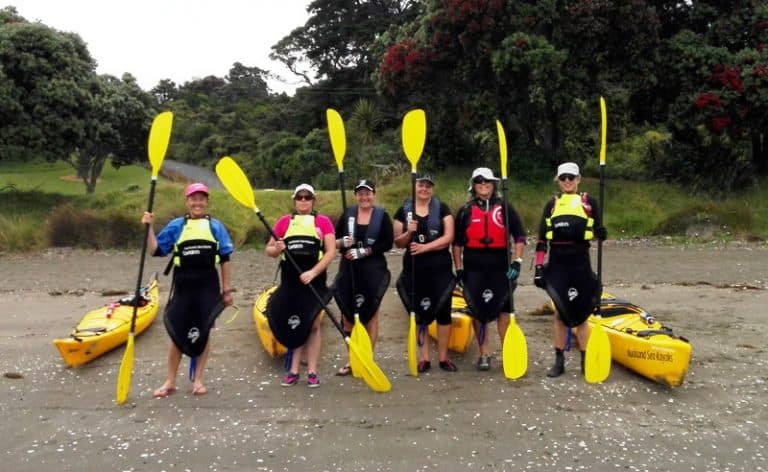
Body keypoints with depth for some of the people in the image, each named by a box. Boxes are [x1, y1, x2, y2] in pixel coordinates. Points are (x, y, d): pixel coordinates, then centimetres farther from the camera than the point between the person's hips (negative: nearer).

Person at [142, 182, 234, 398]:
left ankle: (197, 379, 20)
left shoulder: (215, 226, 4)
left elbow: (224, 259, 5)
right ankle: (170, 381, 17)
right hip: (183, 285, 0)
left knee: (203, 332, 7)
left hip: (208, 285, 0)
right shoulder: (176, 226, 5)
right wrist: (149, 227, -10)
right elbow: (156, 250, 1)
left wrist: (227, 289, 4)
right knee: (177, 332, 4)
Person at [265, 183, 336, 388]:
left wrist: (312, 272, -17)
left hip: (314, 280, -1)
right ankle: (294, 371, 12)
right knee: (294, 325, 5)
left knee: (312, 326, 3)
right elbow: (268, 249, 10)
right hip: (290, 279, 2)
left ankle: (312, 372, 9)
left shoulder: (323, 221, 1)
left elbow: (331, 251, -6)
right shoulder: (284, 221, 7)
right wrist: (276, 249, -14)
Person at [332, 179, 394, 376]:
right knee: (348, 314, 6)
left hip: (374, 271, -2)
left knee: (370, 315, 6)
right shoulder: (348, 213, 5)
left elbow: (388, 243, -8)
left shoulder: (382, 215, -2)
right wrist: (342, 243, -17)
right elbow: (334, 239, 6)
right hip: (349, 270, 3)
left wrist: (364, 251, -17)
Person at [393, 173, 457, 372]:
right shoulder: (403, 210, 6)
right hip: (413, 269, 1)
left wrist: (425, 247, -18)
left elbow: (448, 237, -7)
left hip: (440, 268, -1)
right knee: (419, 312, 6)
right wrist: (409, 233, -15)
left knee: (443, 311, 2)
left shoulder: (442, 208, 2)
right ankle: (423, 358, 15)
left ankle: (443, 357, 13)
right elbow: (398, 242, 5)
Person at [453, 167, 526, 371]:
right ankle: (484, 354, 16)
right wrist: (459, 268, 3)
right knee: (478, 310, 6)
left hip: (500, 266, -1)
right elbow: (457, 241, 8)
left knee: (503, 308, 2)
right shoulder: (466, 211, 6)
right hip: (474, 268, 1)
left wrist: (517, 261, -6)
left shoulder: (504, 208, 4)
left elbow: (519, 236, 3)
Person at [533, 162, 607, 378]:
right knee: (559, 313, 6)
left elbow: (598, 232, 6)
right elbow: (542, 240, 7)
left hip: (580, 262, -1)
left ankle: (586, 361, 14)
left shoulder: (589, 202, 5)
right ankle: (559, 361, 14)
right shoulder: (551, 204, 10)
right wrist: (539, 266, 1)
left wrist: (601, 233, -18)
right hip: (556, 263, 2)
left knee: (581, 313, 4)